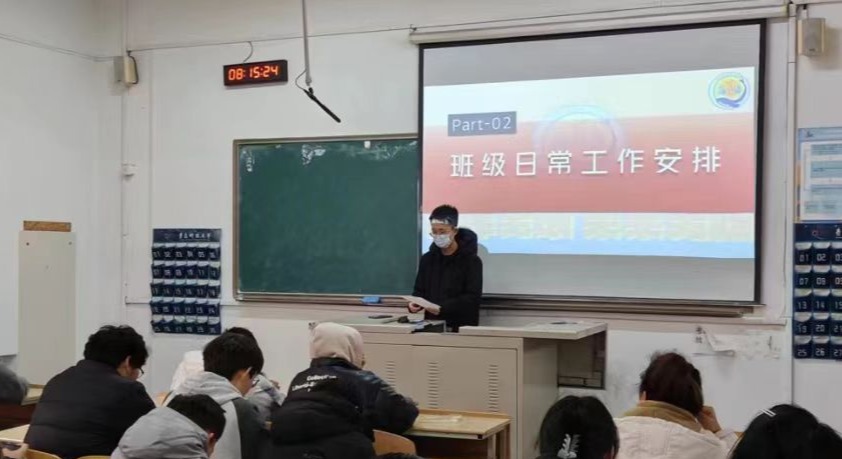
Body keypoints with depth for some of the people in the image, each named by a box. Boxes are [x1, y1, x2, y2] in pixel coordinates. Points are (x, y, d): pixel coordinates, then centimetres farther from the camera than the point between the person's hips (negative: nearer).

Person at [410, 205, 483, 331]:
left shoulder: (471, 261, -6)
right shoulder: (427, 259, 10)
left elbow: (473, 298, -13)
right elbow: (420, 290, 16)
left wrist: (443, 307, -24)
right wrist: (415, 303, -7)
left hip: (462, 327, -4)